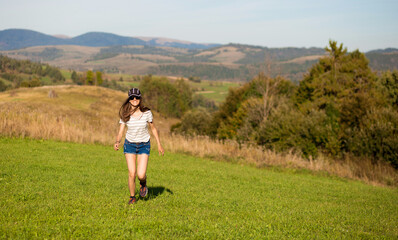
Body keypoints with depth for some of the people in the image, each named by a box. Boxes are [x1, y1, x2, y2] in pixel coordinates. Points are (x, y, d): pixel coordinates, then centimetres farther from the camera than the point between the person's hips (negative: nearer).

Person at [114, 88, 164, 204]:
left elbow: (153, 128, 3)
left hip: (144, 145, -1)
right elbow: (120, 132, -9)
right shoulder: (125, 114, -10)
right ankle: (132, 197, 18)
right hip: (129, 145, 1)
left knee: (140, 175, -12)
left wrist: (159, 144, 4)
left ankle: (143, 183, 26)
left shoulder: (146, 112, -11)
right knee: (132, 174, -6)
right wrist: (117, 142, -30)